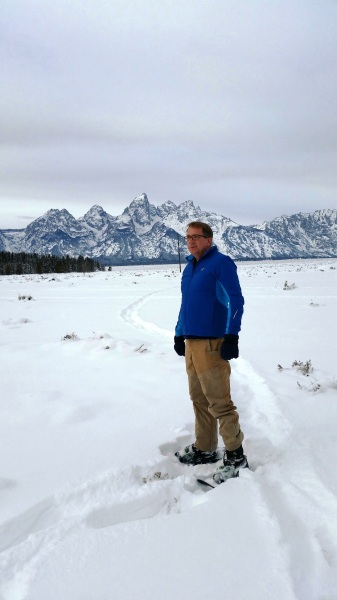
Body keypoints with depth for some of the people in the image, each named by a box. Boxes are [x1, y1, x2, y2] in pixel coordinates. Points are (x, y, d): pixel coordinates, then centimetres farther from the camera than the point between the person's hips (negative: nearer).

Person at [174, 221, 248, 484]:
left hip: (212, 344, -8)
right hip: (191, 343, 8)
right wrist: (179, 334, 23)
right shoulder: (189, 268, 18)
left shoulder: (221, 263, -7)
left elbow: (236, 300, -13)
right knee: (199, 400, 14)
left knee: (219, 403, -5)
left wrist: (232, 336, -20)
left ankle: (235, 456, 6)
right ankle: (204, 449, 26)